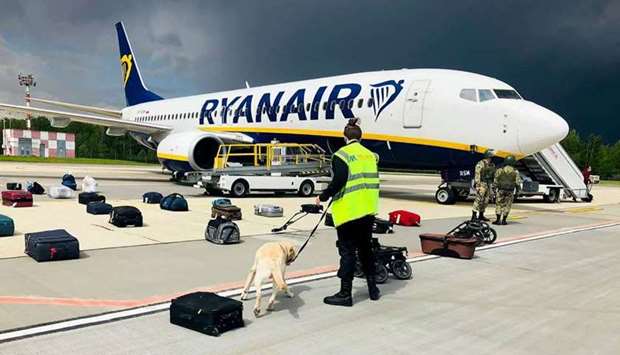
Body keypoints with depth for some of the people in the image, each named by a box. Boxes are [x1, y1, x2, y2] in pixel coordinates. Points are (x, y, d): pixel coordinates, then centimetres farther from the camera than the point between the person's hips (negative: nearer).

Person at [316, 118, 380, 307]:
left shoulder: (342, 155, -10)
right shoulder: (370, 155, 10)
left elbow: (338, 182, -18)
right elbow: (372, 181, 14)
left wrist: (323, 197, -6)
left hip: (349, 211, -6)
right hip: (368, 211, 6)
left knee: (347, 251, 0)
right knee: (365, 248, 19)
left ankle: (345, 294, 6)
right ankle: (372, 288, 27)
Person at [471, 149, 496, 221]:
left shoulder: (492, 165, 14)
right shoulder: (480, 164, -10)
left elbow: (494, 175, 20)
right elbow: (477, 175, -15)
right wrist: (477, 185, -20)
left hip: (489, 184, 8)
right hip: (482, 184, -8)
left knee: (486, 201, 9)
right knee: (479, 199, -12)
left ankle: (481, 215, 19)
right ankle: (474, 215, -10)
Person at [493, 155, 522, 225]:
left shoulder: (500, 170, -3)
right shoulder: (515, 171, -3)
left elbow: (495, 181, -2)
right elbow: (518, 182, -5)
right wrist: (517, 189, 10)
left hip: (501, 190, -1)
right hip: (510, 191, 1)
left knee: (499, 205, 6)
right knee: (507, 205, 9)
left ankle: (498, 220, 1)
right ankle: (503, 220, 8)